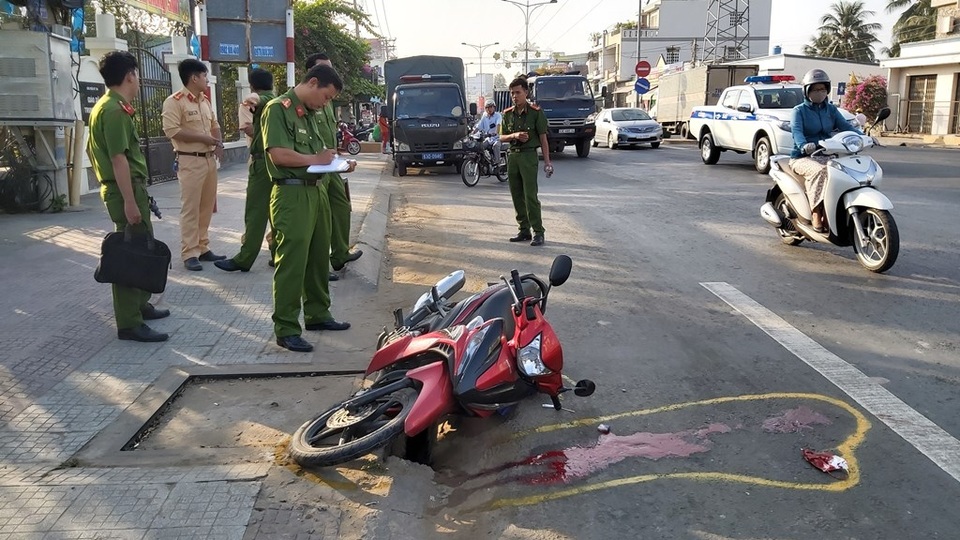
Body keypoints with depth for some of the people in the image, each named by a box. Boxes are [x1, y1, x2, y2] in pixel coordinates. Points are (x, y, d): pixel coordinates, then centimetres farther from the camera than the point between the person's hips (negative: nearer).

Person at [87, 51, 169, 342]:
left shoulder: (104, 106, 15)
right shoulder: (115, 110, -17)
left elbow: (93, 149, 22)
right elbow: (118, 158, -23)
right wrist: (129, 201, -24)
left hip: (128, 188, 11)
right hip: (126, 189, -11)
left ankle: (140, 305, 32)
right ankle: (129, 324, -4)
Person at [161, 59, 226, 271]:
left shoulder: (205, 101, 14)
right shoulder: (174, 102, -11)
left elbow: (214, 124, 25)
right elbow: (172, 131, -19)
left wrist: (218, 143, 5)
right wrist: (204, 138, -16)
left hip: (209, 159, 8)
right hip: (190, 161, -8)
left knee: (207, 206, 11)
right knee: (190, 208, -5)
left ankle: (203, 248, 20)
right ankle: (189, 253, 0)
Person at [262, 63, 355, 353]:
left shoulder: (310, 113, 18)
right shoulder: (278, 108, -10)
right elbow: (279, 154, -19)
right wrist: (315, 159, -9)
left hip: (317, 191, 9)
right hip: (292, 194, -9)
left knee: (319, 258, 16)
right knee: (292, 263, -7)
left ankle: (317, 314, 29)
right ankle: (286, 330, -1)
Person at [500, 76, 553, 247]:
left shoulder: (536, 112, -5)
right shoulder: (508, 114, 9)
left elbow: (543, 138, -4)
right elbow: (502, 137, 11)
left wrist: (547, 161, -9)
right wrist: (514, 135, -10)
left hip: (529, 155, -6)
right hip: (512, 155, 6)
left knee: (530, 196, -10)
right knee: (517, 196, 8)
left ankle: (538, 232, -5)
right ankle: (524, 231, 17)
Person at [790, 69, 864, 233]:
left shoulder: (831, 109, 16)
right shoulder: (800, 111, 2)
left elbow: (845, 126, 3)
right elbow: (797, 131, -17)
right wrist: (804, 145, -39)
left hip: (826, 156, 4)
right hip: (803, 158, -4)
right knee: (819, 171, -36)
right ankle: (816, 215, -34)